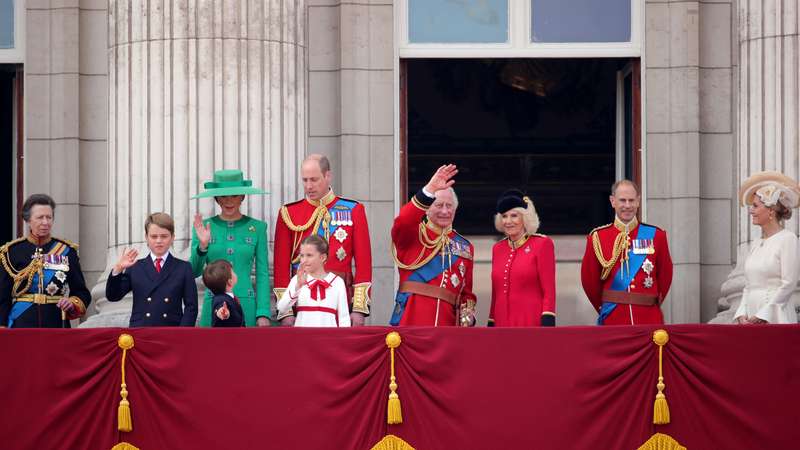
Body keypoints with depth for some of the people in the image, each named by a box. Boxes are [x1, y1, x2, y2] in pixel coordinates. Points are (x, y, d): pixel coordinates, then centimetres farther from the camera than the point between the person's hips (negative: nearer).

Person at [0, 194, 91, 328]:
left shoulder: (66, 251, 6)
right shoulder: (12, 252, 3)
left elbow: (83, 294, 8)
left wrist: (73, 303, -13)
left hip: (57, 327, 1)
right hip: (21, 327, -1)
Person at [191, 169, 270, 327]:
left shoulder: (257, 227, 6)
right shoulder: (204, 227, 7)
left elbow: (263, 274, 5)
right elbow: (194, 272, 3)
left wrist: (263, 313, -3)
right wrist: (202, 246, -15)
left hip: (246, 307, 0)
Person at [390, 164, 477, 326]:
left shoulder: (465, 247, 18)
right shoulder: (413, 235, 5)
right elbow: (401, 223, -20)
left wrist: (467, 316, -1)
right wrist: (430, 190, -29)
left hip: (447, 325, 4)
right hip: (411, 322, -3)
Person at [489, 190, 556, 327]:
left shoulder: (542, 244, -2)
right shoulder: (497, 248, 14)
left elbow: (549, 292, -5)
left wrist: (547, 324, -14)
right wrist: (491, 326, 16)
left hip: (532, 325, -6)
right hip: (502, 325, 6)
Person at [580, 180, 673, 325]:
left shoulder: (655, 235, 4)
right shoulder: (597, 238, 2)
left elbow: (665, 275, 14)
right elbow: (589, 279, 10)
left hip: (650, 319, 1)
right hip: (613, 320, -1)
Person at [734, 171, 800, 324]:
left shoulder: (787, 239, -4)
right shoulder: (755, 244, 16)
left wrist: (762, 316, -14)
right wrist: (742, 314, 0)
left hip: (775, 317, -6)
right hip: (751, 320, 6)